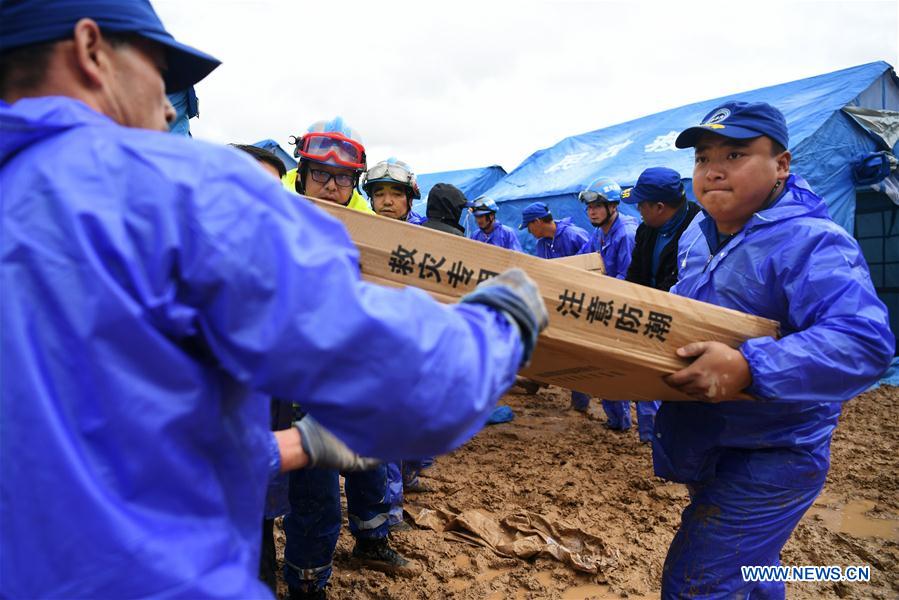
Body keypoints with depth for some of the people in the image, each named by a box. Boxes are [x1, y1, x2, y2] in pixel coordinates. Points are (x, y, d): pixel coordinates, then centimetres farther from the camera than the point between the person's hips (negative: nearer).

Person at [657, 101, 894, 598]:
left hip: (770, 460, -8)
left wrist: (747, 368, -45)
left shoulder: (813, 244, -23)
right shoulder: (698, 234, 3)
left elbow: (864, 341, -36)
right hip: (701, 448, 8)